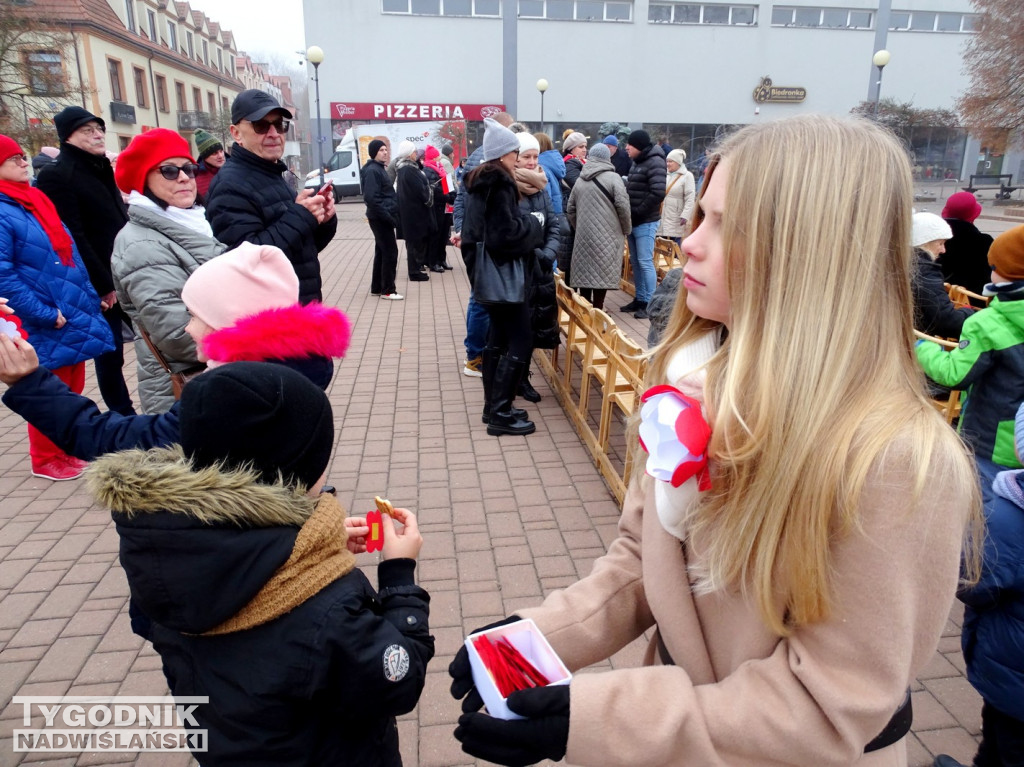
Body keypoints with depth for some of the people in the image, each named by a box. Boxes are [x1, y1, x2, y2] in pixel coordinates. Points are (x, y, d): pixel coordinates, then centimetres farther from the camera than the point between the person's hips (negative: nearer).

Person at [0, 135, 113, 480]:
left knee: (71, 389, 17)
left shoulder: (36, 202, 12)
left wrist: (89, 299, 11)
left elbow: (69, 254, 17)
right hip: (44, 327, -8)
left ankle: (67, 450, 32)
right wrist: (46, 315, -19)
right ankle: (46, 460, 21)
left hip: (74, 318, 8)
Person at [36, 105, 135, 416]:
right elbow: (73, 239, -16)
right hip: (99, 288, -7)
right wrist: (103, 285, -18)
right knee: (110, 353, 1)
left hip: (125, 277, 8)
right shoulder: (55, 177, -9)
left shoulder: (101, 171, 16)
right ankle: (125, 418, 12)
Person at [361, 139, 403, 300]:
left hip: (383, 217, 10)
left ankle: (377, 287, 22)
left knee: (381, 251, 14)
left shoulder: (380, 168, 16)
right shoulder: (372, 170, -15)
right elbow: (371, 198, -23)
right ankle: (388, 290, 0)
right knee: (390, 252, -7)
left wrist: (390, 215, 11)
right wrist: (389, 217, -22)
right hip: (381, 218, -10)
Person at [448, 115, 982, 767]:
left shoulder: (893, 458, -29)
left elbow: (829, 708, -24)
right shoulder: (695, 376, -10)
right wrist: (539, 637, -15)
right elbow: (642, 554, -2)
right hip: (677, 684, 5)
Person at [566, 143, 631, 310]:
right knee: (602, 276, -3)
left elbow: (571, 209, 18)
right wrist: (626, 229, 3)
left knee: (585, 274, 10)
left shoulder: (580, 180, 13)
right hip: (606, 236, -5)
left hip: (583, 236, 5)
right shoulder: (612, 177, -4)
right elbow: (623, 205, -10)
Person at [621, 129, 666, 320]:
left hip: (646, 222, -8)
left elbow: (658, 193, -22)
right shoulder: (636, 162, 14)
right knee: (635, 262, 12)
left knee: (645, 262, -7)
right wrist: (628, 211, 4)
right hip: (633, 221, 9)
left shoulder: (655, 162, -12)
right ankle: (639, 299, 22)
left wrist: (637, 212, -17)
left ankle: (650, 303, -1)